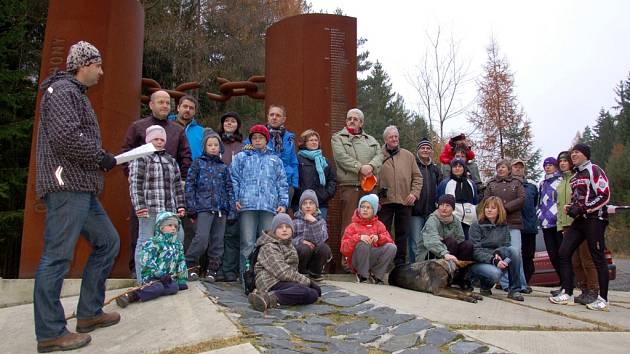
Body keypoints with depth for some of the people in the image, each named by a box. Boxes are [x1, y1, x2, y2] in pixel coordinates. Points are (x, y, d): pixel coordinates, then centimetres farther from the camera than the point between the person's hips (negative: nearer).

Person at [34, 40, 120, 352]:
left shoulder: (76, 94, 25)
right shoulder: (61, 90, -7)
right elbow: (66, 136, -21)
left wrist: (102, 157, 10)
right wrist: (101, 157, -11)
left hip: (82, 189, 11)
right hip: (66, 186, -11)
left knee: (108, 242, 14)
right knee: (57, 257, -6)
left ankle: (89, 314, 21)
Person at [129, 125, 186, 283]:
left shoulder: (170, 160, 20)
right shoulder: (141, 158, 1)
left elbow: (178, 185, 21)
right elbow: (135, 183, -7)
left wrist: (180, 205, 14)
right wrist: (139, 205, -15)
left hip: (170, 209, 6)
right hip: (149, 209, -6)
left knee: (178, 237, 3)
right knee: (145, 242, -1)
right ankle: (143, 281, 4)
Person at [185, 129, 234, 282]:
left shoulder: (223, 167, 14)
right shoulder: (198, 163, 7)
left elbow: (229, 188, 14)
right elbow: (190, 185, 3)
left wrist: (232, 209, 5)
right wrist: (191, 208, -4)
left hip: (221, 208, 3)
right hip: (204, 207, -3)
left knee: (217, 241, 4)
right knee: (202, 238, -16)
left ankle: (212, 270, 15)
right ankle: (190, 265, 4)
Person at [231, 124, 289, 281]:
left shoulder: (275, 160, 22)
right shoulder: (241, 157, 16)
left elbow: (282, 183, 17)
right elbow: (234, 179, 8)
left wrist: (283, 203, 6)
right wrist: (235, 199, -4)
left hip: (270, 206, 2)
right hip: (247, 205, -1)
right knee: (247, 243, -5)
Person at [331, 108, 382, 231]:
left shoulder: (370, 139, 23)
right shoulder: (338, 138, 9)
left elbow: (379, 155, 7)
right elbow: (342, 157, -7)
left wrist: (371, 166, -14)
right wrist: (360, 168, -17)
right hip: (349, 185, -4)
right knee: (349, 222, -8)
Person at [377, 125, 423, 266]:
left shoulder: (408, 155, 10)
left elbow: (417, 177, 12)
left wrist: (414, 193, -2)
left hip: (405, 201, 3)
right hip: (385, 201, -3)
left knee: (402, 232, 10)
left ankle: (400, 262, 20)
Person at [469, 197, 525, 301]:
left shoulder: (503, 227, 10)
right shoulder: (476, 226, -5)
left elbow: (506, 246, 2)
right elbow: (475, 251, -12)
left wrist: (498, 254, -21)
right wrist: (493, 260, -26)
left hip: (497, 261, 5)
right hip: (478, 263, -5)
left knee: (514, 249, -22)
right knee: (495, 273, -36)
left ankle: (514, 290, -17)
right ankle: (485, 286, 1)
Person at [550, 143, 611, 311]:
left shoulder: (593, 170, -6)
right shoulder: (575, 176, 19)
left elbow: (604, 195, -14)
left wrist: (582, 208, -17)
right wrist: (570, 207, 8)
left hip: (595, 218, -8)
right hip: (579, 220, 8)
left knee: (598, 257, -3)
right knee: (564, 252, 0)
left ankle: (603, 299, 6)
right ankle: (567, 293, 5)